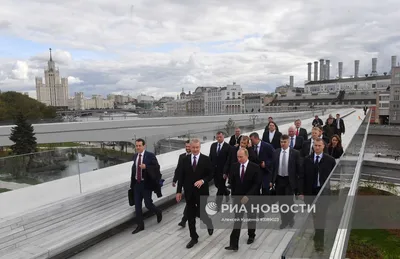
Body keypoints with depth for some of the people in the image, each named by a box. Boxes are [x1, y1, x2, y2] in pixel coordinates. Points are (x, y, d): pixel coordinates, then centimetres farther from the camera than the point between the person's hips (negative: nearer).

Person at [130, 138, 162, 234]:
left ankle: (158, 212, 32)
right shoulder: (135, 156, 6)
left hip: (146, 184, -5)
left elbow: (157, 167, -15)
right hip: (137, 184, 5)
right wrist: (132, 181, 15)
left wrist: (146, 167, -28)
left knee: (148, 204, 0)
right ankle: (140, 225, 21)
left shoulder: (150, 155, -12)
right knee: (137, 205, 8)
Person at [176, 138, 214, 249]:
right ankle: (194, 238, 24)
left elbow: (211, 174, -2)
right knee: (190, 216, 9)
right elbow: (181, 176, 2)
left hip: (202, 192, -2)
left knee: (201, 213, 1)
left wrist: (203, 181, -20)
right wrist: (179, 191, -1)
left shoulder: (206, 159, -5)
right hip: (189, 192, 3)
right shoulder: (185, 159, 1)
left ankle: (209, 222, 36)